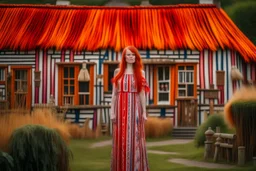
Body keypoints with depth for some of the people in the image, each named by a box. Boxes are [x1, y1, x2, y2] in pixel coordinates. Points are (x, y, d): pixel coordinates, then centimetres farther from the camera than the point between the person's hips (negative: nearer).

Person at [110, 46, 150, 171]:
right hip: (121, 108, 0)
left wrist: (144, 112, 1)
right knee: (121, 139, 1)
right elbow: (114, 93, 5)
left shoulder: (140, 72, 6)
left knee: (135, 139, -1)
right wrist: (112, 112, -1)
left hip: (135, 108, 0)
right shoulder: (118, 72, 6)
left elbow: (142, 93, 5)